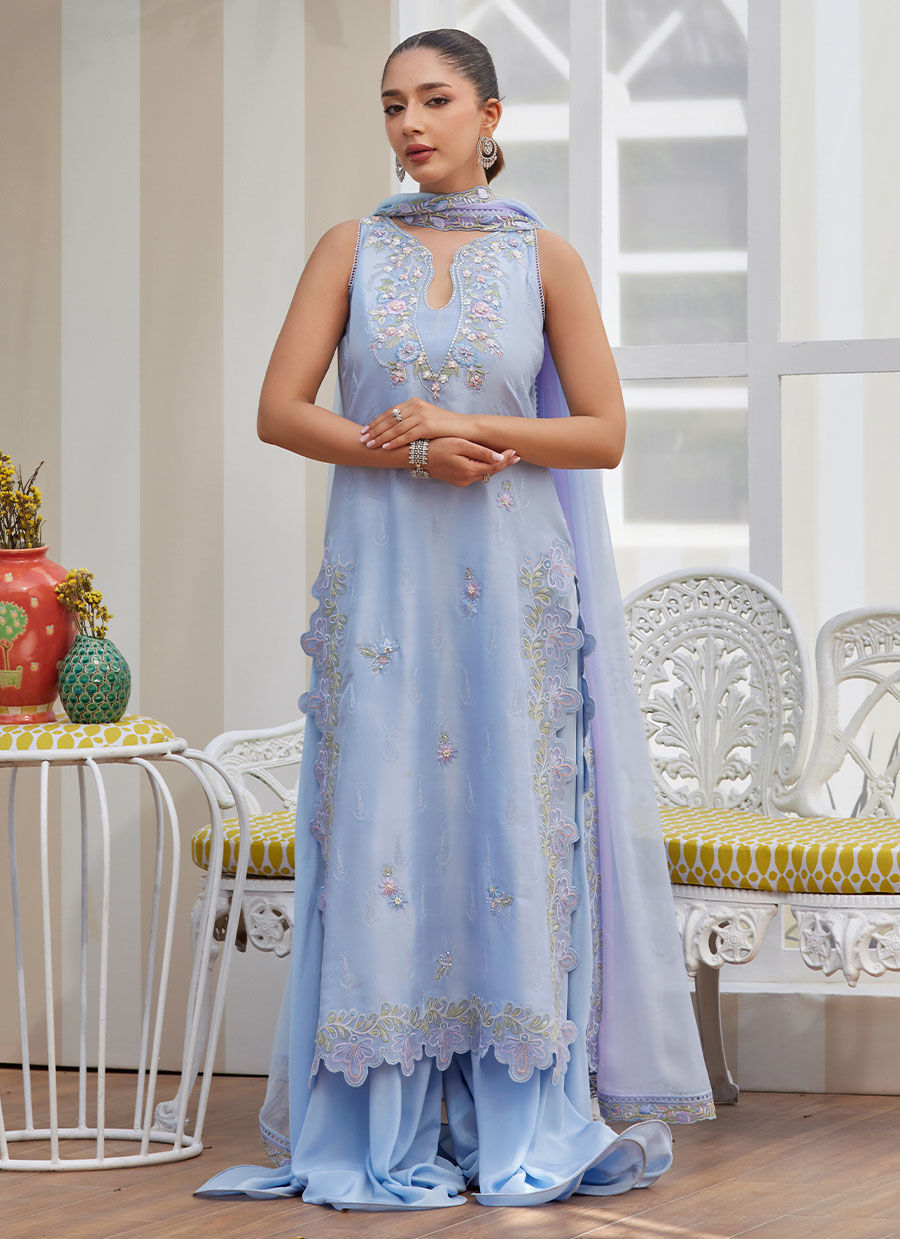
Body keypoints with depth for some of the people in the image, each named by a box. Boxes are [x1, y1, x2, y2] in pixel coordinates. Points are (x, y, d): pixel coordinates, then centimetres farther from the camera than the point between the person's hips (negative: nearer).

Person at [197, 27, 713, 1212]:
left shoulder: (543, 258, 3)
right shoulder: (352, 248, 6)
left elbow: (605, 434, 1)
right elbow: (280, 411, 1)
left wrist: (471, 426, -12)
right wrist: (405, 450, -12)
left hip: (511, 585, -1)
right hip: (382, 576, 1)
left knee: (514, 831, -1)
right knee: (386, 833, -1)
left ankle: (520, 1128, 7)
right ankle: (386, 1135, 4)